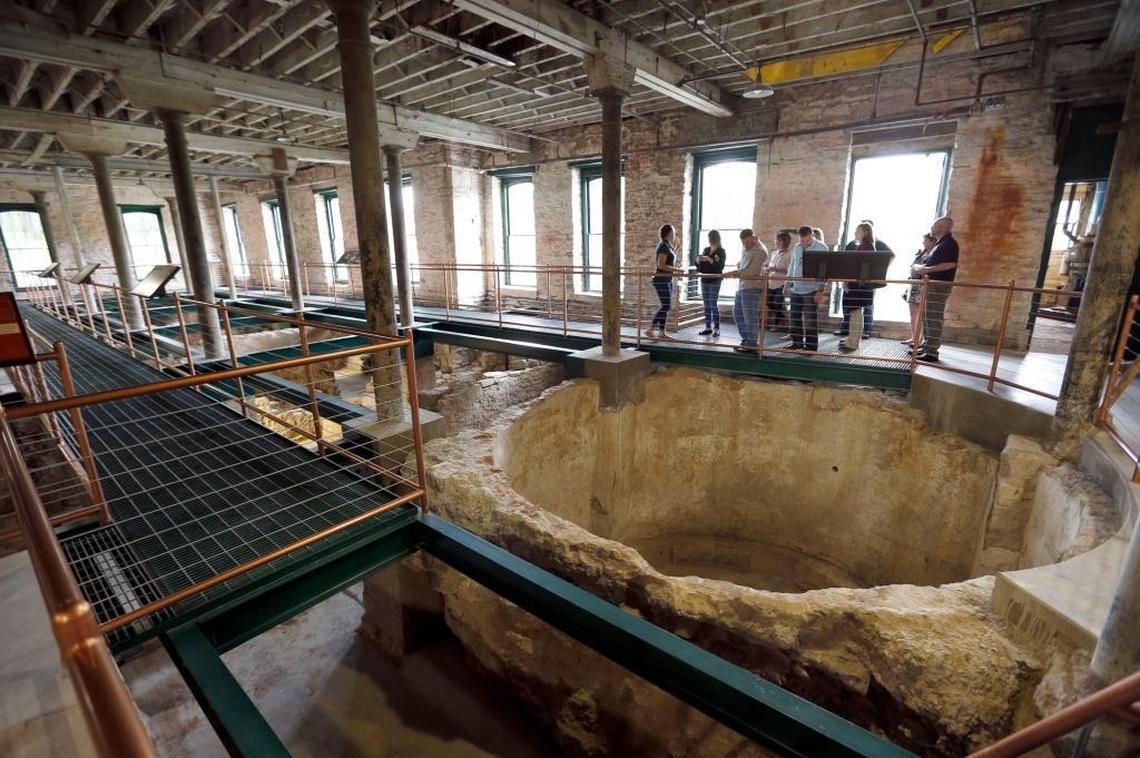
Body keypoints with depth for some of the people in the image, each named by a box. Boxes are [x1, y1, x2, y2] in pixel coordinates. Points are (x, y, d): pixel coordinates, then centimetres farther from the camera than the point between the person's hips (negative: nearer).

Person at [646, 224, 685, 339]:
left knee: (666, 306, 8)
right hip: (661, 280, -10)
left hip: (668, 280, 10)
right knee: (665, 306, -12)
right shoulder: (664, 246, -14)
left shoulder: (668, 246, 14)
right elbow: (661, 265, -21)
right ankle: (650, 330, -8)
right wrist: (677, 270, -18)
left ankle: (662, 332, 11)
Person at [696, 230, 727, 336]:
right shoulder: (705, 250, 13)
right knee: (706, 305, 6)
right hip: (704, 280, 6)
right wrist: (698, 261, -6)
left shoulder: (721, 252, -3)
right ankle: (708, 328, 12)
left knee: (713, 305, -9)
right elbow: (700, 267, 15)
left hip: (715, 281, -6)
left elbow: (720, 267, -14)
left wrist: (709, 260, -23)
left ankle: (717, 328, -5)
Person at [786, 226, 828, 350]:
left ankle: (811, 345, 8)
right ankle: (797, 343, 21)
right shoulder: (796, 247, 9)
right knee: (795, 317, 9)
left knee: (810, 319, 0)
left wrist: (821, 290, -15)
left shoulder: (821, 248, -7)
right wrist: (789, 285, 14)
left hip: (811, 290, -5)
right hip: (796, 289, 6)